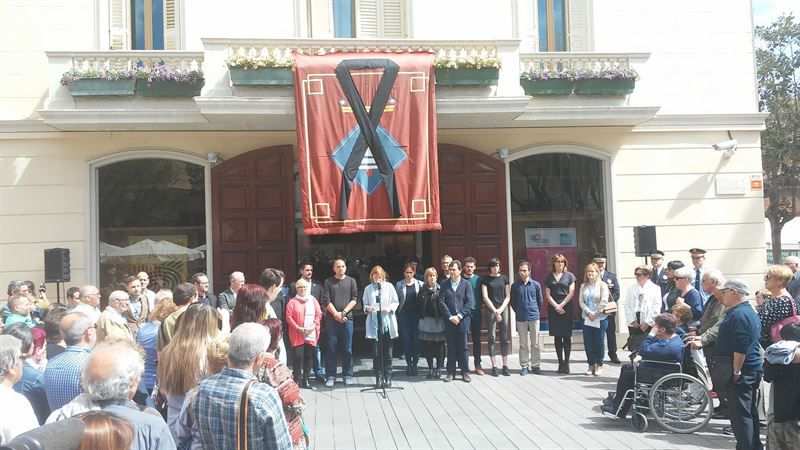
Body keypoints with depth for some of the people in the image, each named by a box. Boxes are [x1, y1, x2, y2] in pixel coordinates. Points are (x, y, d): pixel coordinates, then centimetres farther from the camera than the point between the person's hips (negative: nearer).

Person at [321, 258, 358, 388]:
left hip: (347, 318, 0)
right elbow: (326, 301, 1)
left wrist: (344, 312, -8)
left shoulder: (351, 281, 9)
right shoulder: (328, 282, 8)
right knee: (332, 348, 0)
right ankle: (331, 376, 5)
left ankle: (348, 375, 10)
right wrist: (336, 313, -9)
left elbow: (354, 299, 3)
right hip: (331, 319, 0)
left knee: (347, 349, 2)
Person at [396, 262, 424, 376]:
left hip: (416, 315, 0)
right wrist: (396, 315, -2)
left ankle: (415, 364, 8)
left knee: (416, 340, -1)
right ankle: (408, 364, 10)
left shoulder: (420, 284, 3)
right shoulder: (399, 285, 4)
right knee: (406, 340, 1)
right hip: (404, 315, 0)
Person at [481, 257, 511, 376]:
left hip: (503, 309, 2)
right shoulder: (486, 279, 4)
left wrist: (501, 309, -5)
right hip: (491, 310, -2)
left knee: (504, 338, 1)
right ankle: (494, 367, 1)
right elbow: (485, 297, -2)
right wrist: (495, 311, -8)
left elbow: (508, 296, 9)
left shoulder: (504, 278, 10)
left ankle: (505, 366, 4)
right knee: (492, 338, -3)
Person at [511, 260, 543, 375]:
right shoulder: (515, 286, 0)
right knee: (523, 344, 6)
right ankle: (524, 366, 14)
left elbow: (540, 300, 11)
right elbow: (512, 301, 10)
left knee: (535, 343, 6)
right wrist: (518, 311, 10)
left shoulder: (536, 285, 0)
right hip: (521, 318, 0)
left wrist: (536, 311, 12)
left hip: (534, 317, 0)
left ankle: (535, 365, 16)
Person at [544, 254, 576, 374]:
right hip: (553, 308, 2)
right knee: (557, 337, 3)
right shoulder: (549, 277, 11)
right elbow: (547, 294, 5)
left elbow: (571, 293, -1)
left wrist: (561, 305, -9)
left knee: (566, 336, -3)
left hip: (566, 307, -2)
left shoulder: (569, 276, 6)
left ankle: (566, 363, 0)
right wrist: (556, 306, -8)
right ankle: (560, 362, 8)